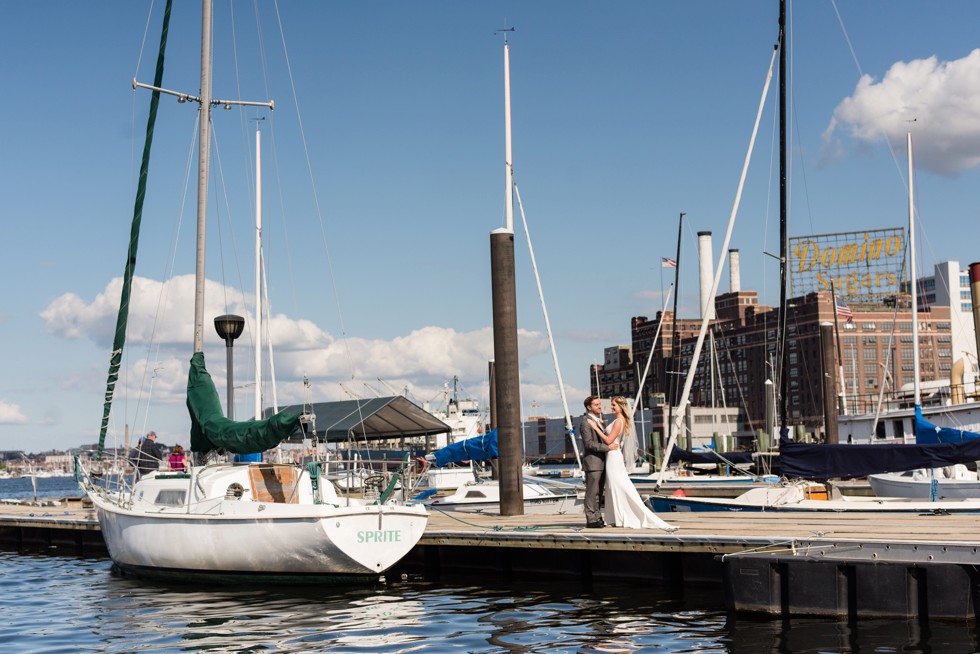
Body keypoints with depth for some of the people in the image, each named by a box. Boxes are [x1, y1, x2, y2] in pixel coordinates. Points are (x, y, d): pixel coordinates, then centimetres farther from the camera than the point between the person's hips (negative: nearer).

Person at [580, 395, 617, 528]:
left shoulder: (599, 420, 18)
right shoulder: (585, 422, -12)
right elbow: (589, 443, -19)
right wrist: (608, 447, -20)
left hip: (601, 462, 9)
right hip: (592, 463, -9)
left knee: (598, 493, 13)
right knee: (591, 492, -6)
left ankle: (597, 518, 18)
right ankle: (591, 520, -3)